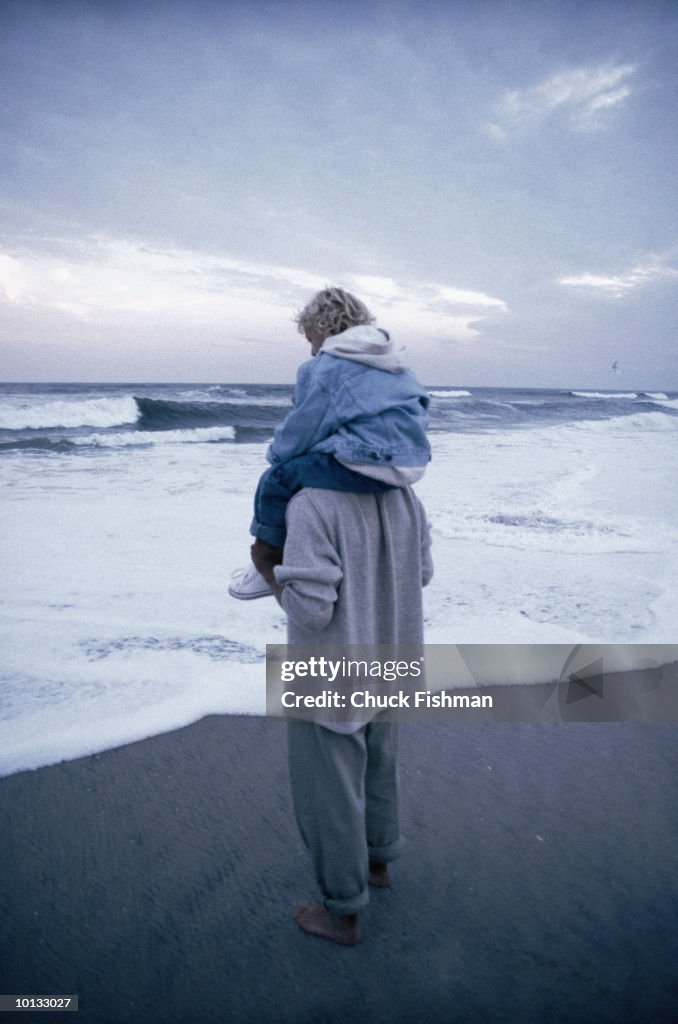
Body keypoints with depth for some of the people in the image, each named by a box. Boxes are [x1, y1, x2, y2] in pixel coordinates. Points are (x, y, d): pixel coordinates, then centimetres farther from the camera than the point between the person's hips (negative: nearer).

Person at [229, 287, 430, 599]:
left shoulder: (324, 367, -4)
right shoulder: (391, 362, 21)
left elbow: (301, 428, -4)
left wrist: (276, 453, 18)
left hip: (366, 465, -9)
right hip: (410, 463, 10)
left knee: (277, 480, 4)